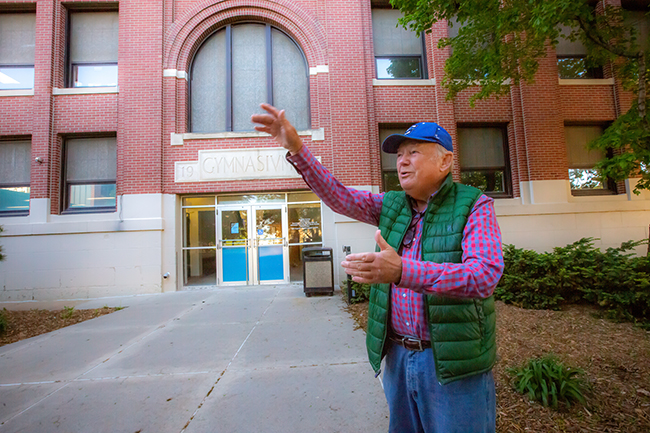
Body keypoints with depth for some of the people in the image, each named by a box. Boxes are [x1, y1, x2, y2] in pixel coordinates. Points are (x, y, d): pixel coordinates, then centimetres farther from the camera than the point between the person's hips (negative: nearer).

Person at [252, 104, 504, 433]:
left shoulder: (474, 207, -10)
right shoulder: (391, 206, 4)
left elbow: (484, 275, -24)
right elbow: (338, 196, -3)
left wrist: (402, 270, -38)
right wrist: (296, 149, -12)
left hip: (452, 364, -4)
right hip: (397, 356, 5)